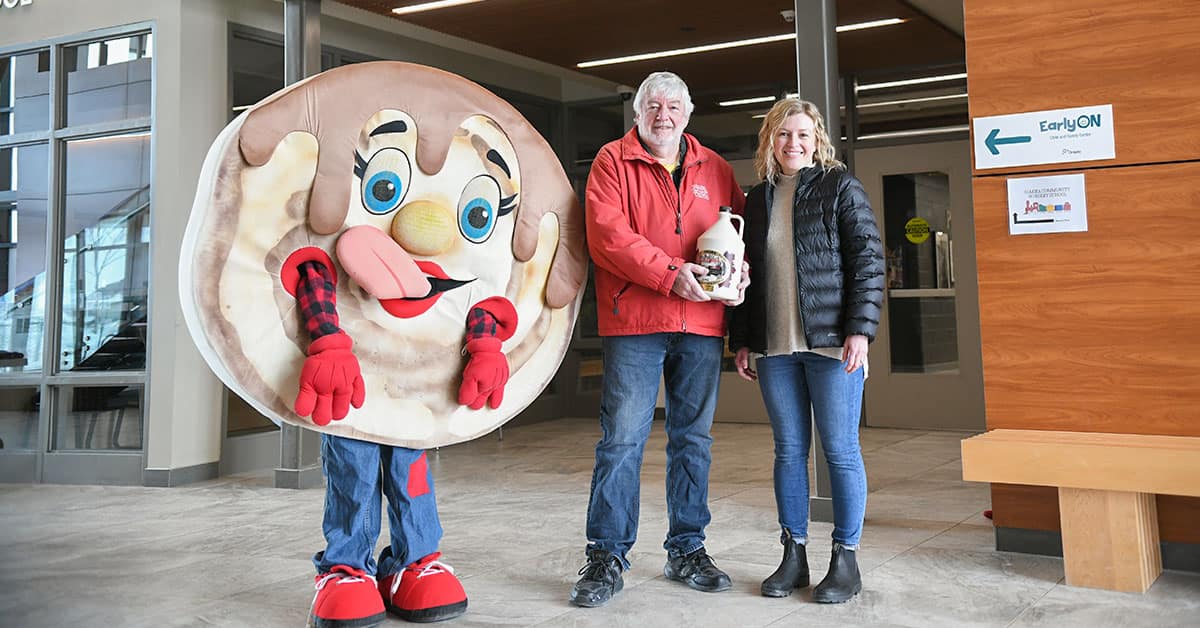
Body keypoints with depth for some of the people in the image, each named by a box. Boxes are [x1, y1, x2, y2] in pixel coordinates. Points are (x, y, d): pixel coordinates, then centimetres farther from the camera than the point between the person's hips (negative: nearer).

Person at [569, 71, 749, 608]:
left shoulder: (714, 169, 16)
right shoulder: (612, 161, 3)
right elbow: (607, 235, -10)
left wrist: (739, 271, -6)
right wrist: (670, 274, -18)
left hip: (701, 326, 4)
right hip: (634, 324, -4)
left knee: (692, 439, 10)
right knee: (622, 440, -4)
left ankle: (687, 550, 22)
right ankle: (607, 557, 6)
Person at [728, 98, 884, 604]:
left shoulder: (841, 188, 1)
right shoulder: (758, 199, 14)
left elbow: (868, 260, -5)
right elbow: (745, 274, 16)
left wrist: (859, 329, -13)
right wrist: (741, 340, 11)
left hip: (831, 343, -4)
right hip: (775, 349, 4)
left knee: (840, 450, 1)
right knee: (788, 450, 9)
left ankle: (846, 560, 12)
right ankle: (793, 555, 18)